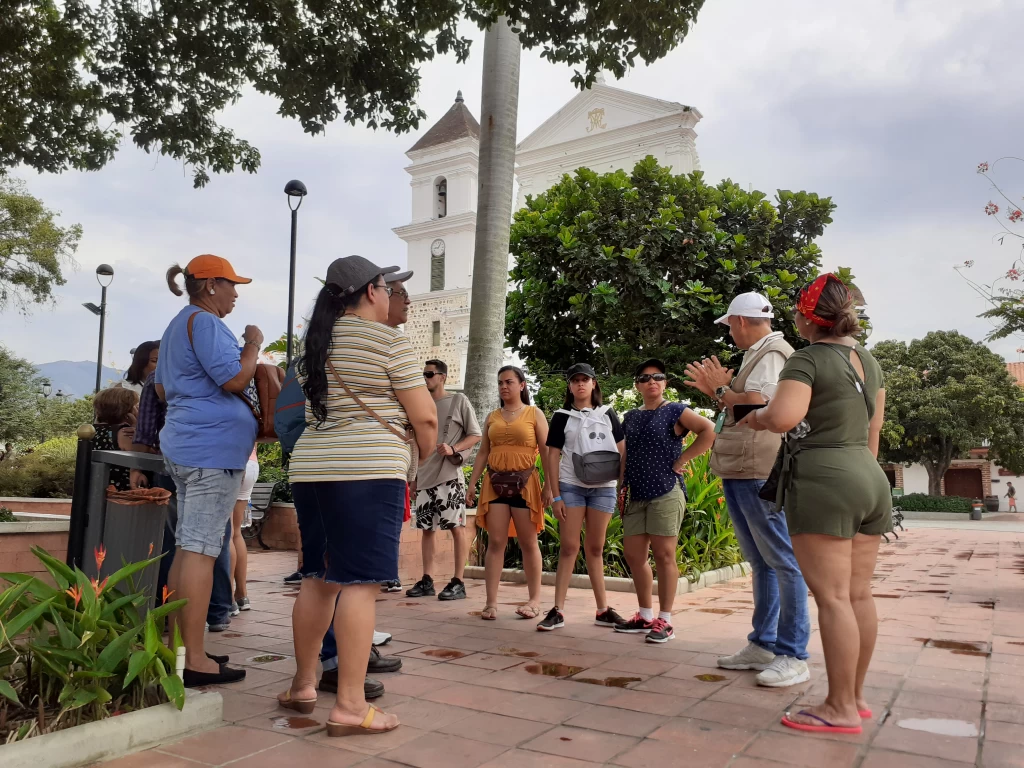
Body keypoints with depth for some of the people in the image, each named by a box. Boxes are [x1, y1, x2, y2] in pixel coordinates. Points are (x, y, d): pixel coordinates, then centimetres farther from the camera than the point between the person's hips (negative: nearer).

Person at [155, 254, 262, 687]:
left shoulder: (178, 326, 22)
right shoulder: (204, 322, -10)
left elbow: (162, 390, 27)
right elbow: (235, 379, -20)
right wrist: (253, 345, -6)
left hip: (184, 446, 11)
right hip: (212, 446, -11)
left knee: (187, 547, 12)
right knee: (201, 550, -10)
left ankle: (179, 647, 18)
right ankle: (195, 660, -8)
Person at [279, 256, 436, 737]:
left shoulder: (316, 342, 16)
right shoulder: (388, 341, -7)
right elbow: (424, 415, -7)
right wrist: (427, 452, 10)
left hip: (310, 469, 8)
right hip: (368, 471, -8)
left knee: (319, 577, 16)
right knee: (360, 583, -5)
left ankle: (303, 685, 26)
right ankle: (350, 706, -2)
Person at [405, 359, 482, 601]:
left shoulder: (458, 401, 1)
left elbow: (475, 435, -1)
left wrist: (453, 449, -17)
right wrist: (414, 475, 17)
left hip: (450, 475, -6)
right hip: (425, 476, 6)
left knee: (457, 528, -5)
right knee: (427, 529, 7)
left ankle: (458, 582, -1)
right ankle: (426, 581, 14)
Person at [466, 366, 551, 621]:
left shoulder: (535, 414, 4)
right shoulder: (492, 417, 14)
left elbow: (546, 452, -2)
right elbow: (483, 453, 14)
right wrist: (472, 484, 5)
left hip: (525, 482, -3)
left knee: (528, 542, 4)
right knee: (495, 542, -2)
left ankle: (534, 600, 12)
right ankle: (491, 602, 0)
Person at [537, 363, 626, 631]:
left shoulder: (608, 415, 9)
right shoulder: (562, 417, 5)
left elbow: (623, 451, 9)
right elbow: (553, 456, 2)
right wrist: (555, 496, -5)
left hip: (603, 488, 1)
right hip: (571, 486, -1)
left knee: (595, 549, 8)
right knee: (568, 547, -4)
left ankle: (603, 611, 13)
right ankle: (557, 611, -2)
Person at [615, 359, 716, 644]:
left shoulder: (675, 411, -2)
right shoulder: (631, 418, 16)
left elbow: (709, 431, -16)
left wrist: (680, 460, -14)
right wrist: (621, 487, 11)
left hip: (666, 493, -6)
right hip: (636, 495, 6)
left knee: (663, 554, -5)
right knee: (634, 555, 8)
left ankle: (664, 621, 4)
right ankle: (645, 616, 21)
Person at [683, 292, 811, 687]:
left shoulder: (772, 354, -10)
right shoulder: (759, 355, 22)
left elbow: (755, 406, -23)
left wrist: (719, 389, -8)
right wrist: (717, 390, 17)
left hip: (759, 476, -11)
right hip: (741, 474, 11)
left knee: (782, 562, -6)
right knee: (761, 562, 13)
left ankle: (793, 656, -2)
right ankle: (763, 645, 21)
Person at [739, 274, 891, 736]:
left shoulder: (808, 359, -10)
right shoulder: (868, 360, 15)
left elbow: (783, 417, -24)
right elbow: (874, 429, 20)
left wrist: (756, 416, -4)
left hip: (822, 481, -9)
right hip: (869, 478, 9)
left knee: (831, 596, -6)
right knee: (858, 594, 11)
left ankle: (841, 709, -1)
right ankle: (855, 696, 20)